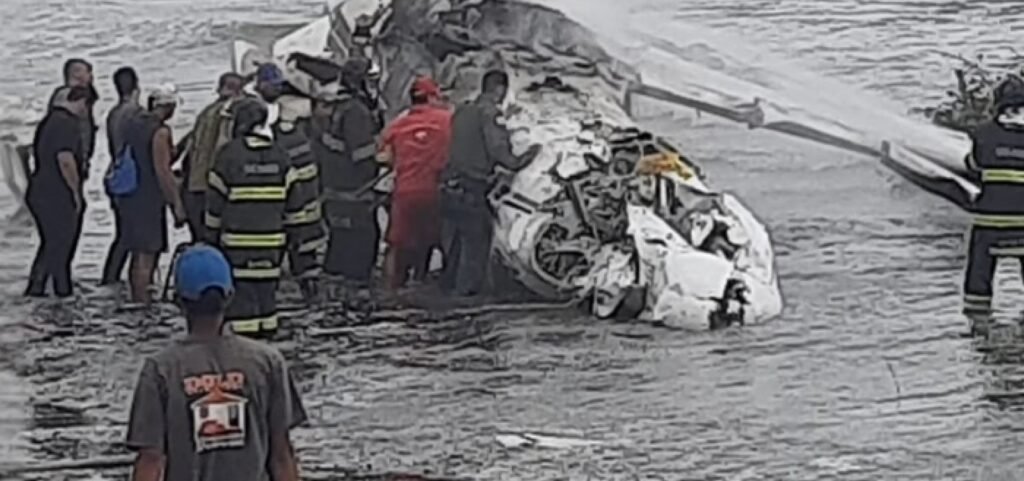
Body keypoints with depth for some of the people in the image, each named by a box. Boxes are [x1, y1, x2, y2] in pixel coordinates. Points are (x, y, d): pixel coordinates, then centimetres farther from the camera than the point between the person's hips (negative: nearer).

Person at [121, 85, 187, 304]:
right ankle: (143, 302, -5)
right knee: (146, 255, -5)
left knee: (139, 254, 18)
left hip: (130, 196, 9)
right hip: (149, 200, -9)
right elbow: (162, 172, -19)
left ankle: (137, 299, 27)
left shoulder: (134, 123, 9)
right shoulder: (161, 132, -17)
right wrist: (177, 205, -16)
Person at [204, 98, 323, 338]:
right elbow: (294, 198, 7)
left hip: (237, 239, -5)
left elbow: (215, 201, -3)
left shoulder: (229, 154, -8)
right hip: (271, 238, 5)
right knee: (267, 289, 13)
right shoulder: (279, 155, 6)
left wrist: (211, 236, 7)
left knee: (241, 291, -4)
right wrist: (296, 235, 15)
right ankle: (268, 333, 16)